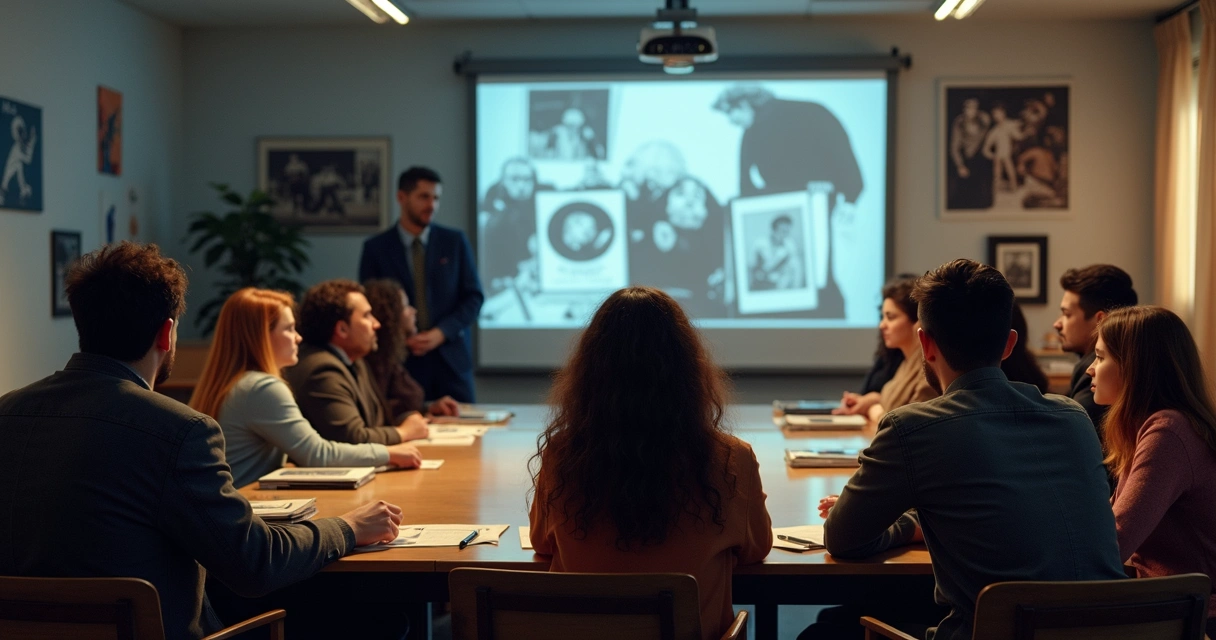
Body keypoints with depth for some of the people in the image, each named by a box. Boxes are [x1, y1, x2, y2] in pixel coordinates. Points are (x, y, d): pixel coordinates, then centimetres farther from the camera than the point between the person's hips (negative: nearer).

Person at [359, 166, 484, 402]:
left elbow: (474, 296, 5)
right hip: (402, 360, -1)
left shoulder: (455, 241, 5)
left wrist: (442, 333, -8)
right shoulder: (376, 248, 3)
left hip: (451, 358, 1)